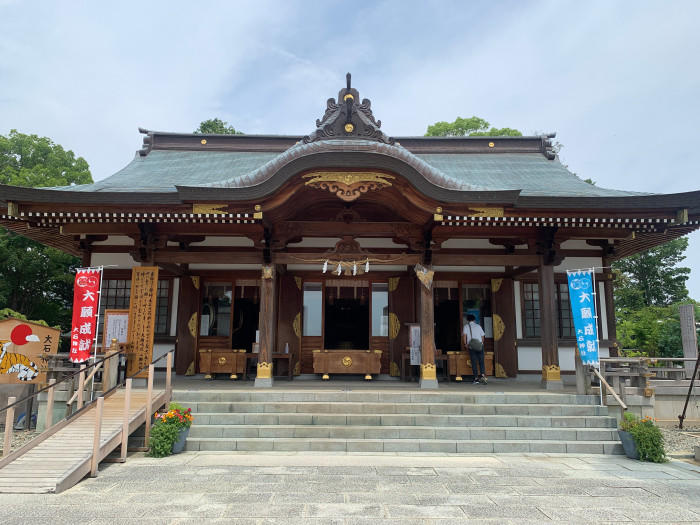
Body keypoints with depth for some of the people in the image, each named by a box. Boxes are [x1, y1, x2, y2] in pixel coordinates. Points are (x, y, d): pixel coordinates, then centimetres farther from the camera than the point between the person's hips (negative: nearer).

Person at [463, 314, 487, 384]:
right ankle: (483, 375, -17)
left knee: (474, 363, 1)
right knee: (481, 362, 4)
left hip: (471, 346, -1)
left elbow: (464, 335, -7)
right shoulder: (478, 326, 13)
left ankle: (476, 378, -1)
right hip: (480, 345, 1)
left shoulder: (466, 326, 7)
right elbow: (483, 336, 11)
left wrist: (465, 344, 2)